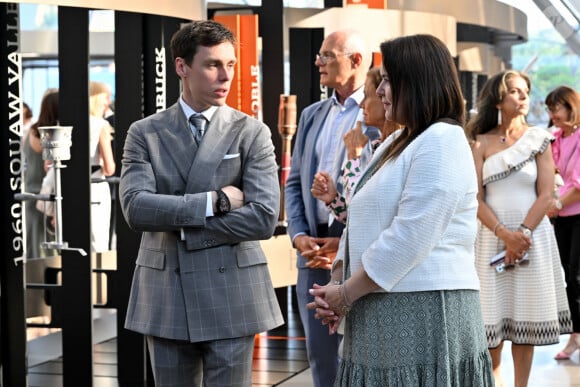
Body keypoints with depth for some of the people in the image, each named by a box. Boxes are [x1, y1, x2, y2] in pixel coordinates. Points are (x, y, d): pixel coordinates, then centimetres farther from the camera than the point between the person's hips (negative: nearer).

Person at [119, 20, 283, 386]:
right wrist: (213, 201, -17)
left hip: (230, 294, -1)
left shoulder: (252, 132, -1)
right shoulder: (145, 133, 3)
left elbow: (264, 218, -13)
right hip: (165, 294, 2)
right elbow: (135, 207, -12)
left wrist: (174, 220, -11)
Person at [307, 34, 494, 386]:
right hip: (383, 310, 9)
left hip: (423, 313, -9)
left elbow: (409, 238, -19)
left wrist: (347, 294, -12)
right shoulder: (397, 143, 19)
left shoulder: (442, 141, -11)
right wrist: (336, 283, 2)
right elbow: (361, 225, 17)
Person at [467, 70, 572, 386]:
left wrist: (522, 233, -13)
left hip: (532, 236, 0)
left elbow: (546, 195, -2)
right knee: (493, 313, 0)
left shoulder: (539, 140, 4)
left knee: (526, 316, 2)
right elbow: (476, 198, -2)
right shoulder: (482, 143, 4)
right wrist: (504, 234, -14)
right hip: (492, 236, 0)